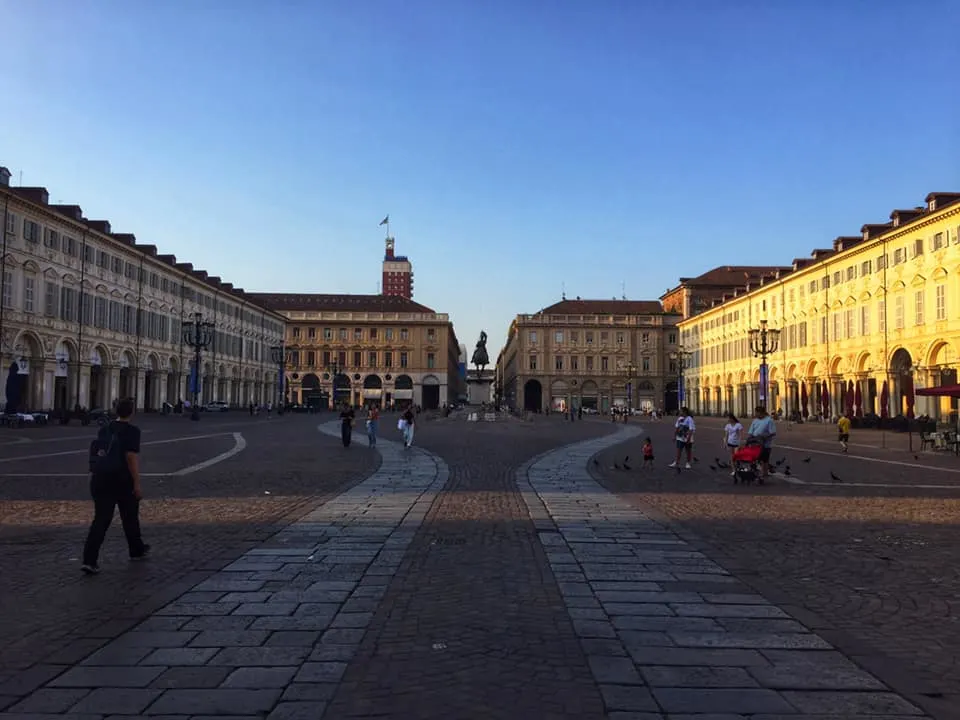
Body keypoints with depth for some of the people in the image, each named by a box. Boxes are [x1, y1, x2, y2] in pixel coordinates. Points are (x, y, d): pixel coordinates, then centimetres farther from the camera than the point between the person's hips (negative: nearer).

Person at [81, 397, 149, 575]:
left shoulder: (104, 429, 11)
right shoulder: (132, 430, -10)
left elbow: (96, 453, 18)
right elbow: (131, 457, -18)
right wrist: (137, 483, -16)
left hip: (100, 479, 5)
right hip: (122, 480, -5)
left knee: (101, 520, 4)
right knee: (130, 517, 14)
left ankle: (89, 560, -7)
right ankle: (137, 550, 32)